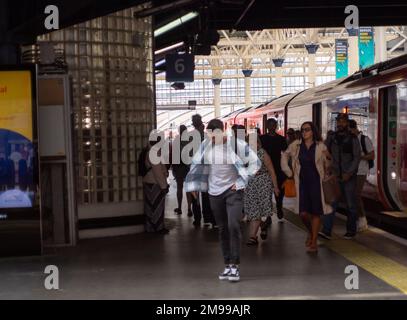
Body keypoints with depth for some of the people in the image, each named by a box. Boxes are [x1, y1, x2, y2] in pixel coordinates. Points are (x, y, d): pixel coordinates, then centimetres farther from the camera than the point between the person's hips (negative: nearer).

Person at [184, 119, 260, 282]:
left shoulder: (237, 144, -13)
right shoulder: (206, 145, 0)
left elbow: (255, 162, -6)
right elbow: (196, 163, 15)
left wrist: (241, 181, -10)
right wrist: (194, 185, 10)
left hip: (233, 190, -4)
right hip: (214, 192, 5)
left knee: (233, 225, -18)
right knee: (222, 229, 9)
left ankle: (235, 265, -9)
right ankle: (228, 266, 18)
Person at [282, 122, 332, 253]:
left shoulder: (320, 146, -2)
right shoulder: (295, 145, 2)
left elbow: (327, 163, 8)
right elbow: (285, 156, 17)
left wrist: (326, 175, 4)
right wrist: (288, 172, 11)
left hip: (316, 182, -1)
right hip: (302, 182, 1)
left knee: (316, 212, 0)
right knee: (303, 213, -5)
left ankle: (314, 241, 9)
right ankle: (310, 232, 26)